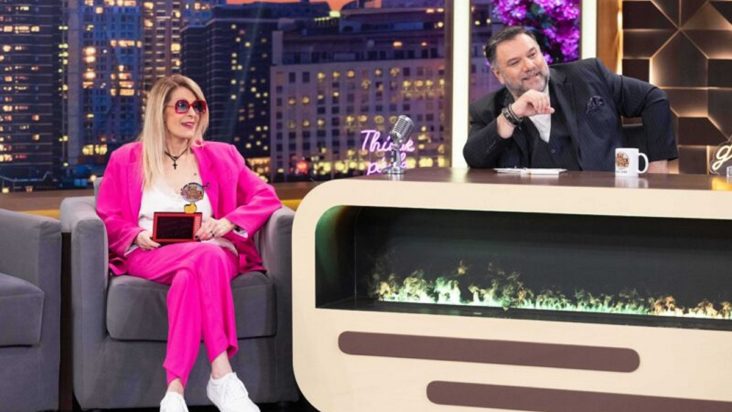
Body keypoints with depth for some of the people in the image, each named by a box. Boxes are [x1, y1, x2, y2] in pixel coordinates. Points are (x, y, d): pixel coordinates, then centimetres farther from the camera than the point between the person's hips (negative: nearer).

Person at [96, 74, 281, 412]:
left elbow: (266, 197, 13)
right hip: (149, 255, -1)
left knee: (189, 276, -41)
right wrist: (137, 237, -12)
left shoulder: (220, 156, 21)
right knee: (206, 257, -39)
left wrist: (227, 222, -6)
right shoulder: (126, 160, 17)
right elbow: (108, 219, 11)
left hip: (215, 251, 1)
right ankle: (222, 378, -49)